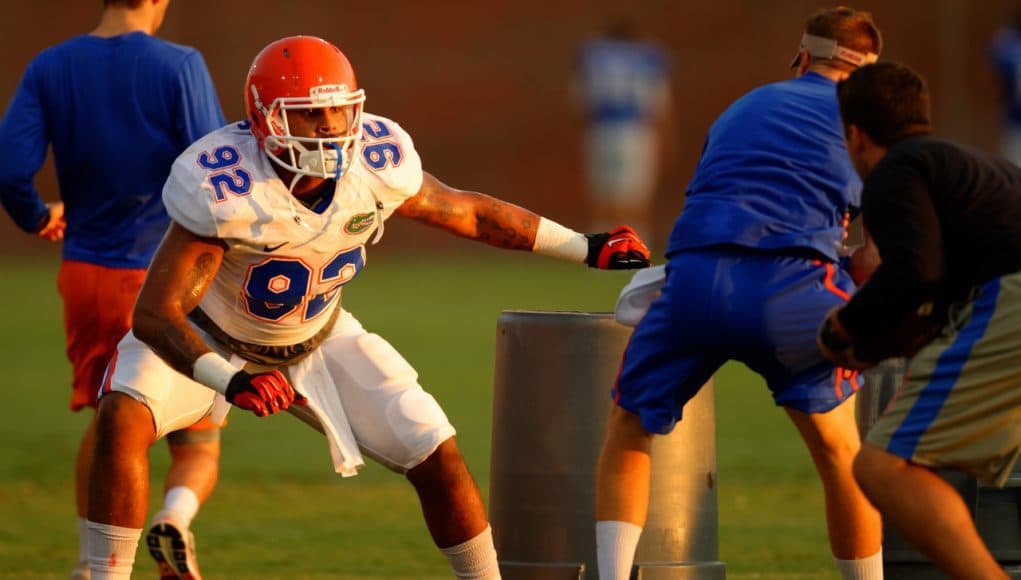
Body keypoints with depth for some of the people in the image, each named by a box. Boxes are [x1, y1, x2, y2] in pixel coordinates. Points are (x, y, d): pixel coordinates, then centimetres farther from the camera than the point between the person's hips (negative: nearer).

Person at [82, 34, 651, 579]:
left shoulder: (378, 163, -22)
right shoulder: (224, 188, -36)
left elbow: (466, 211, -2)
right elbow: (154, 315, -36)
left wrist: (585, 247, 2)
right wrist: (231, 383, -52)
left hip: (316, 338, 4)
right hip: (211, 337, -4)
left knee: (437, 456, -5)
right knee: (123, 421, -30)